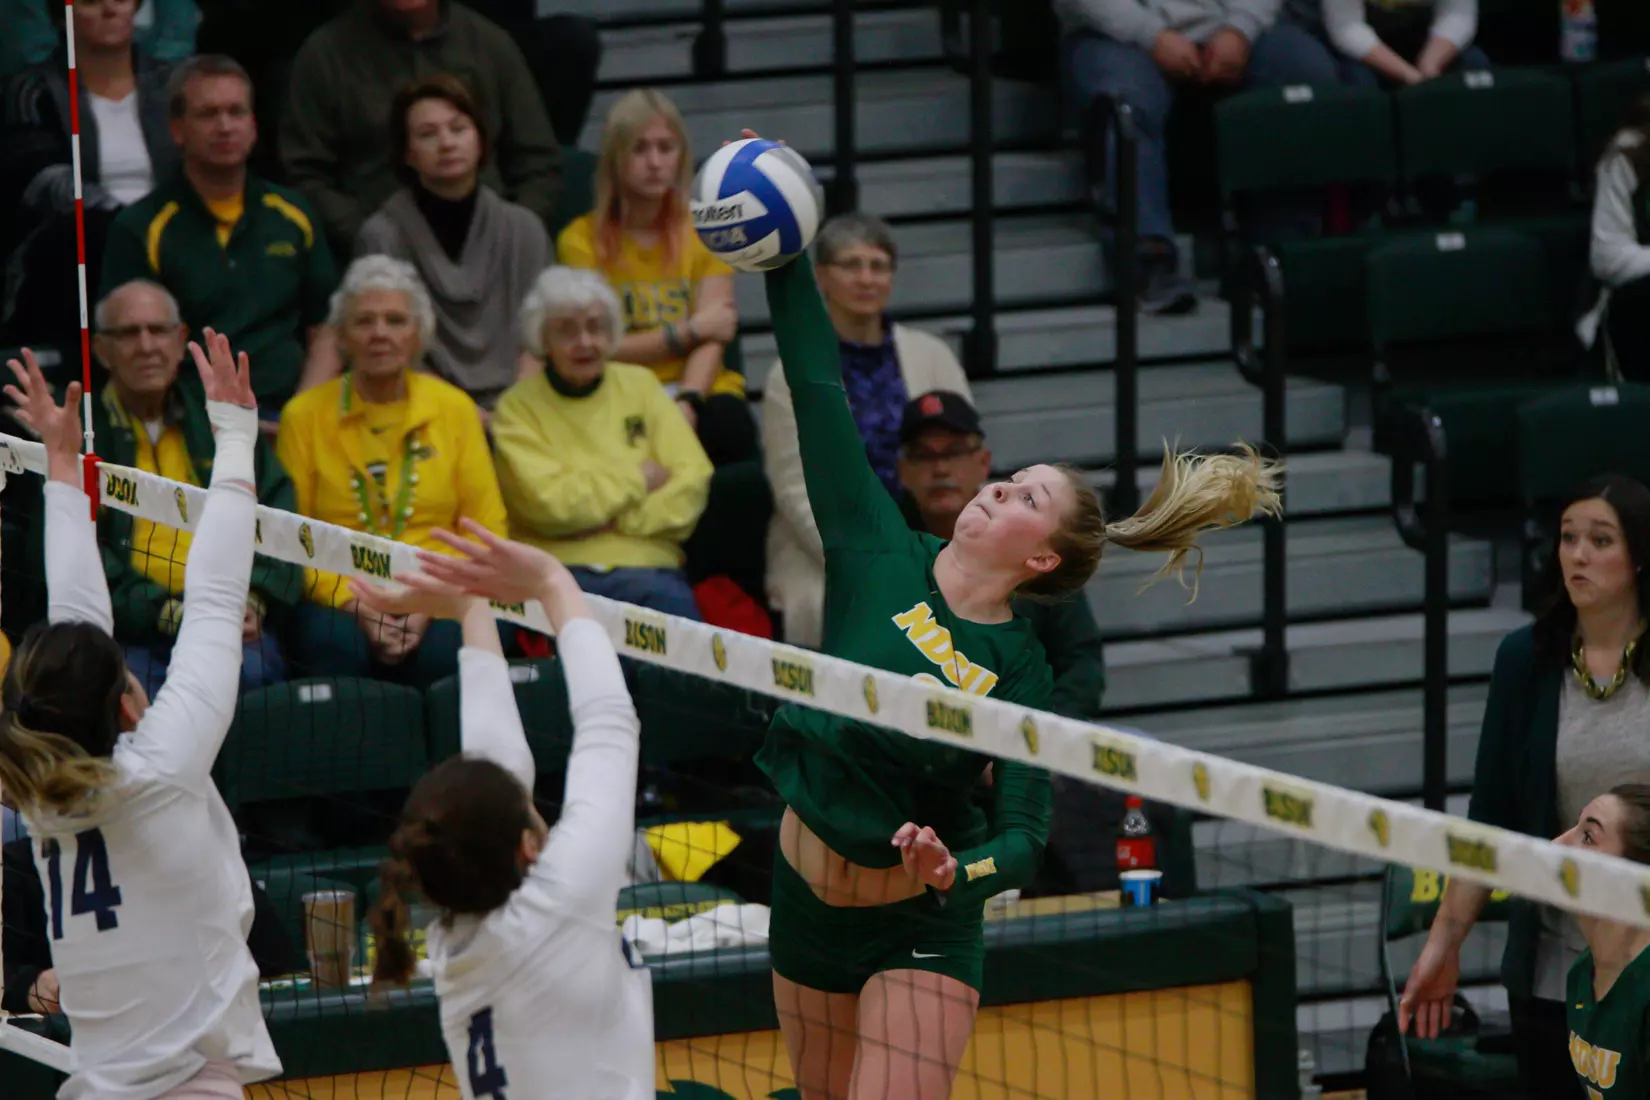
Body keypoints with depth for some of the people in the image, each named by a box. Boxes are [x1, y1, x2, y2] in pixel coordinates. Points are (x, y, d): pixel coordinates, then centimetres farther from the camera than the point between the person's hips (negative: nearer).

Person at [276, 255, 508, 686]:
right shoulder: (304, 416, 7)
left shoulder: (455, 409, 11)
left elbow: (486, 532, 7)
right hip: (336, 599, -1)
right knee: (334, 645, -36)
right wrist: (356, 606, -13)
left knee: (447, 648, -34)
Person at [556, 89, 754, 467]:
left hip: (699, 392, 2)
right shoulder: (581, 240, 3)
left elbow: (711, 339, -3)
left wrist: (686, 405, -21)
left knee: (729, 424, -35)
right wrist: (690, 331, -3)